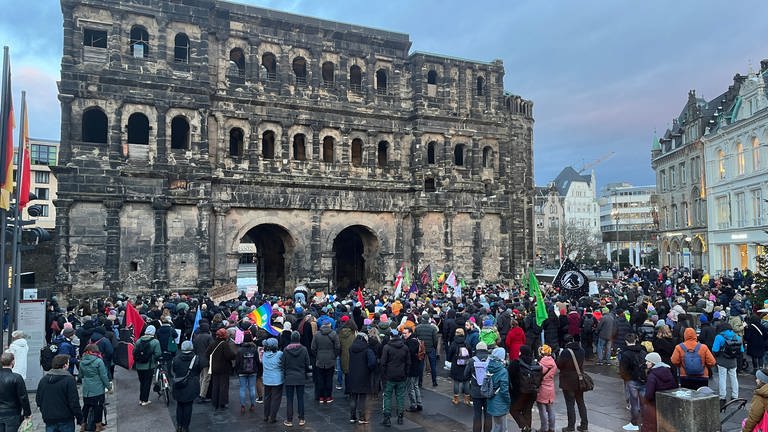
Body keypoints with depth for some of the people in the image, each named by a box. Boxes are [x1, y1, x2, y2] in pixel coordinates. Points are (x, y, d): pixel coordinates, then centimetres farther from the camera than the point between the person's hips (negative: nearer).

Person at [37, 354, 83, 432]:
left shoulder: (43, 379, 4)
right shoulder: (69, 379, -15)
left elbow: (38, 400, 12)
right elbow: (74, 402, -16)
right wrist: (79, 418, -6)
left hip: (49, 420, 5)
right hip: (65, 420, -5)